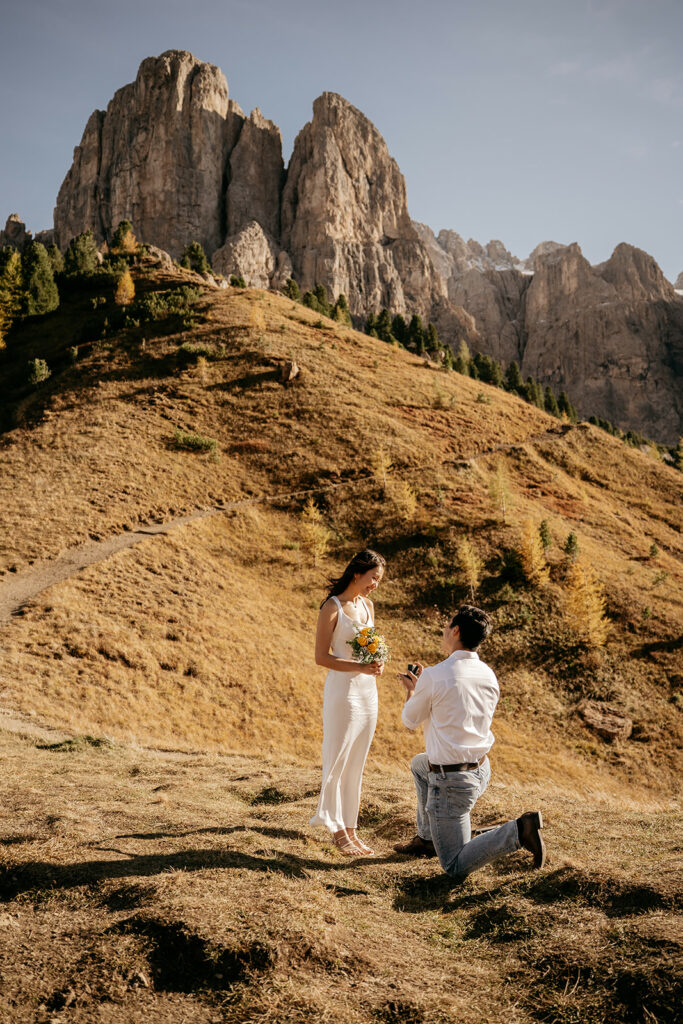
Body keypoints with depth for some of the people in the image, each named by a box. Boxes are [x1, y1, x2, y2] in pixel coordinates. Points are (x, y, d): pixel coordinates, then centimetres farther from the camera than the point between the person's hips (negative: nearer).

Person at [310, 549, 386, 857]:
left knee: (356, 764, 12)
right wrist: (360, 667, -21)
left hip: (368, 692, 7)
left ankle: (350, 828, 21)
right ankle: (337, 829, 16)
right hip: (343, 690, -7)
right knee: (337, 761, 3)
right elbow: (321, 656, -13)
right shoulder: (332, 607, -11)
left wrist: (377, 664, -1)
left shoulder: (368, 605, 10)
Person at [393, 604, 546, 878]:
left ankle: (517, 831, -15)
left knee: (456, 867, 4)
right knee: (420, 763, 34)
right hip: (481, 769, 8)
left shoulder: (434, 676, -19)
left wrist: (412, 691, 18)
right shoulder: (489, 675, 0)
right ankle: (427, 839, 37)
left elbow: (410, 720, -3)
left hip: (451, 780, -8)